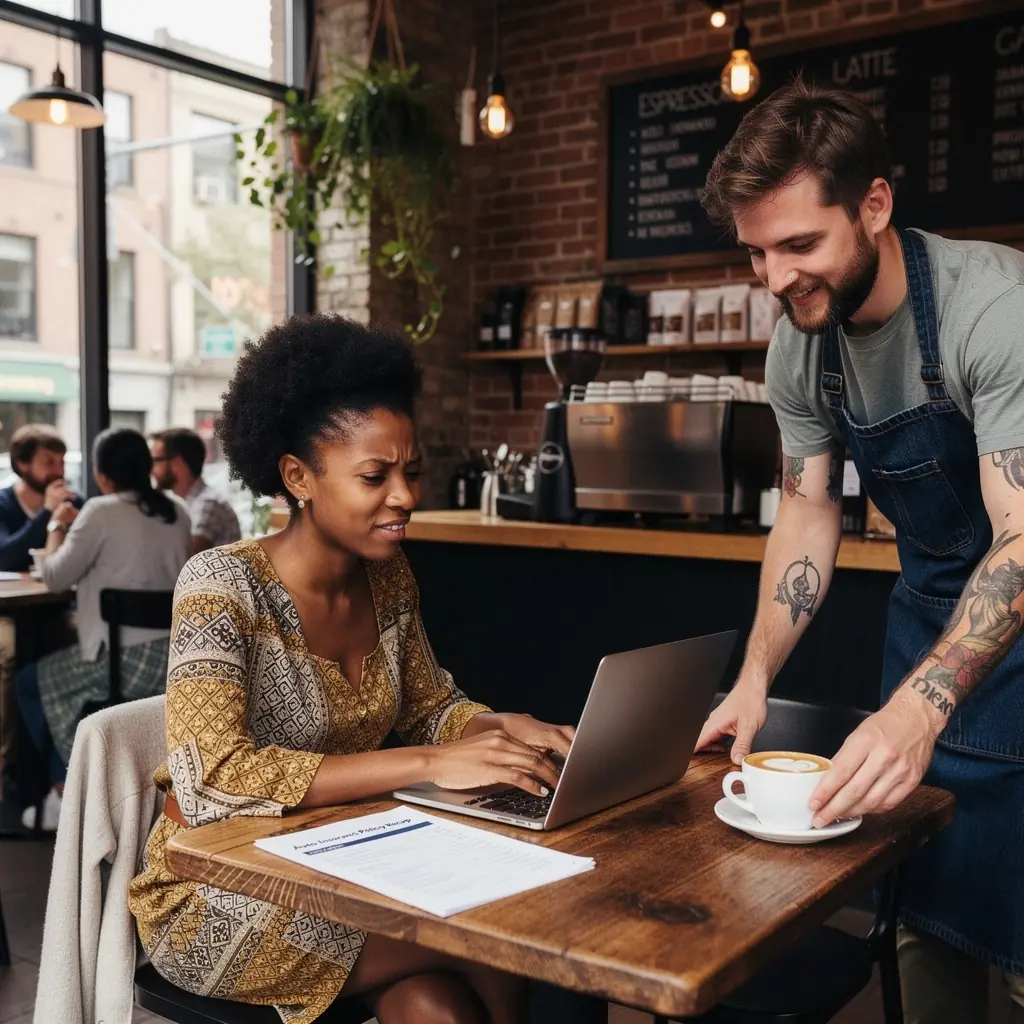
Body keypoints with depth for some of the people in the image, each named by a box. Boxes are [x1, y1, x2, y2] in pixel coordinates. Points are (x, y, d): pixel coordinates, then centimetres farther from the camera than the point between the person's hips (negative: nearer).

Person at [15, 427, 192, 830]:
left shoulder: (102, 511, -12)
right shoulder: (178, 510, 7)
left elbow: (55, 578, -4)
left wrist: (58, 527, 12)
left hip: (126, 661, -7)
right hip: (174, 659, 7)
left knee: (30, 682, 21)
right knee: (59, 677, 32)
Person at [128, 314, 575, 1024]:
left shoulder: (388, 576, 0)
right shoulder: (224, 584, -20)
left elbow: (431, 708, 11)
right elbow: (213, 777, -31)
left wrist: (509, 729, -12)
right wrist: (429, 765, -36)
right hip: (220, 891, -5)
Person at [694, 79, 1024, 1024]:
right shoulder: (800, 345, -7)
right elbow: (808, 514, 0)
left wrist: (922, 703, -42)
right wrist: (756, 675, -11)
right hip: (931, 607, 5)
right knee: (923, 902, 11)